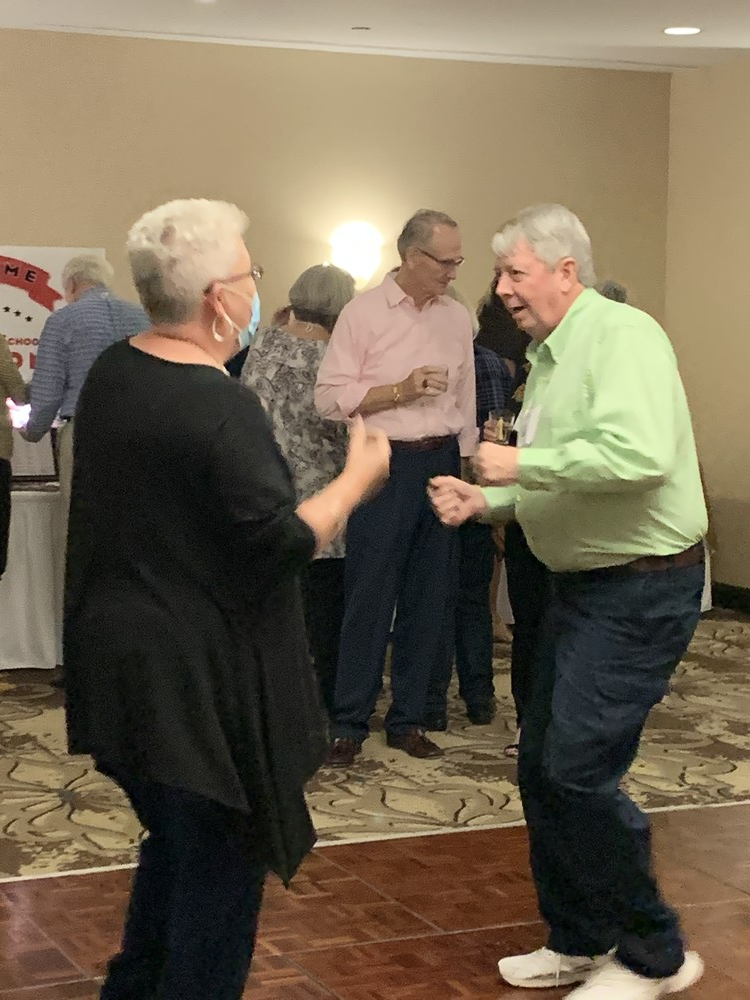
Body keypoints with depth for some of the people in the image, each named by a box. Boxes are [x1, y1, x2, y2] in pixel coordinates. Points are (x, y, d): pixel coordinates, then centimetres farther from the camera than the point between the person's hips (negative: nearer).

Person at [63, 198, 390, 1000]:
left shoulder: (109, 375, 3)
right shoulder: (221, 407, -22)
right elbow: (284, 542, -19)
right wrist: (358, 477, -6)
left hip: (114, 656, 9)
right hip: (201, 677, -9)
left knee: (174, 840, 25)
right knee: (220, 867, 6)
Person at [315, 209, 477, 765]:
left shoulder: (458, 318, 10)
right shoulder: (364, 313, -5)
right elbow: (330, 397, -10)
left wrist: (467, 466, 11)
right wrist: (400, 391, -16)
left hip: (441, 463, 5)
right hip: (385, 464, -5)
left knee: (429, 599, 8)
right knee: (370, 598, -3)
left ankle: (408, 719, 18)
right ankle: (349, 724, 5)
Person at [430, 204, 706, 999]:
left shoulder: (621, 335, -16)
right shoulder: (550, 355, 13)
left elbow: (639, 455, -33)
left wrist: (524, 463, -22)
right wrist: (484, 500, 6)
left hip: (642, 587, -10)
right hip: (584, 584, 10)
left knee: (579, 769, -10)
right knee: (542, 767, 13)